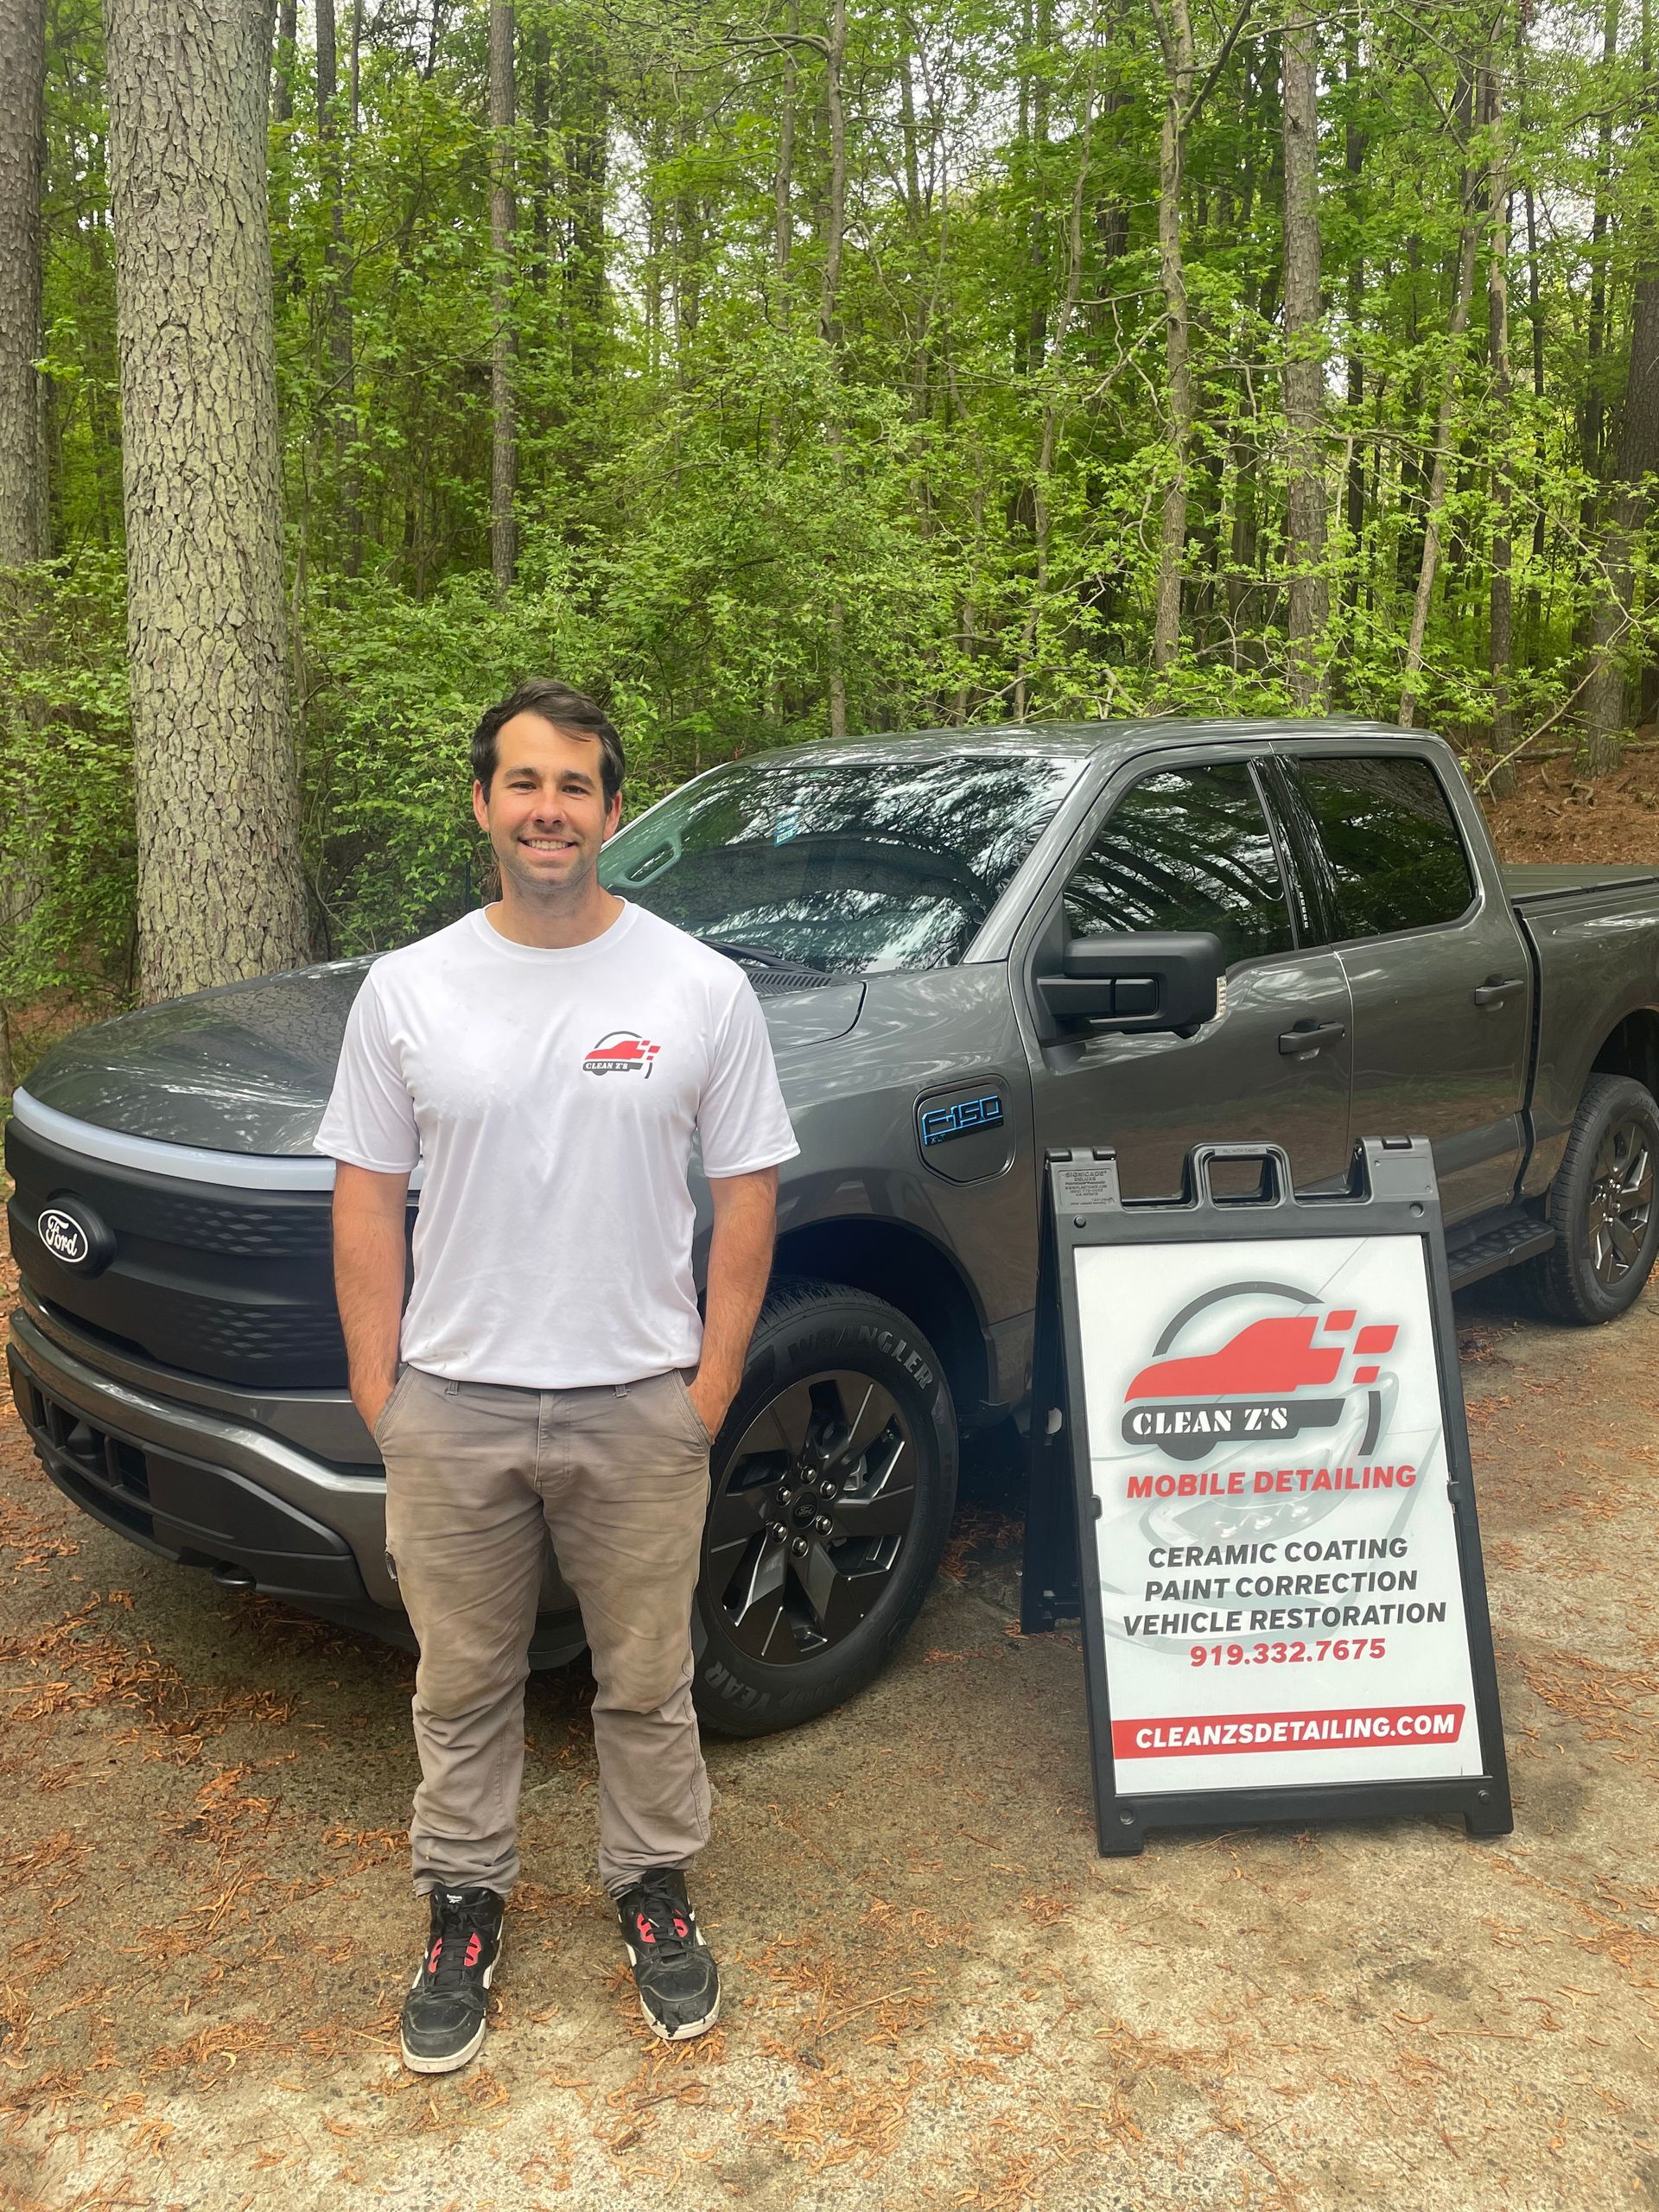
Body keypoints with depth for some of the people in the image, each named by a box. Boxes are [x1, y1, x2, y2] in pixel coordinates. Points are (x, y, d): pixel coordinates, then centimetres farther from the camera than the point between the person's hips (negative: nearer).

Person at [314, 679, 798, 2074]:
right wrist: (378, 1395, -2)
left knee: (648, 1683, 16)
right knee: (464, 1687, 18)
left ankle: (655, 1887, 39)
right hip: (449, 1409, 1)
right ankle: (464, 1907, 39)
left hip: (638, 1409, -1)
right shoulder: (408, 989, -1)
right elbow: (368, 1199, 2)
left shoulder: (701, 990, -6)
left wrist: (710, 1392, -5)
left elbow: (745, 1195, -2)